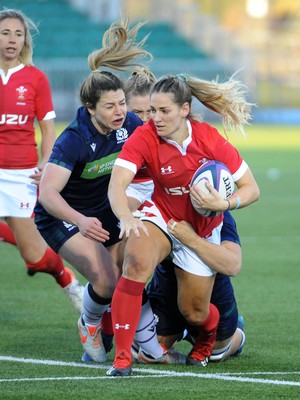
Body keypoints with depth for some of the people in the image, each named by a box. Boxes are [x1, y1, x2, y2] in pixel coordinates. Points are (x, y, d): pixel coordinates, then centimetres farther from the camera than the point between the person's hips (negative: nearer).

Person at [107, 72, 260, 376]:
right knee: (136, 262, -34)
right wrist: (127, 219, -53)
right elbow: (116, 185, -34)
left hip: (202, 230, 1)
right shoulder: (144, 138, -22)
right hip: (161, 217, -1)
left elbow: (251, 189, -14)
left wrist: (223, 204, -33)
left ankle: (206, 340, 46)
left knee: (194, 312, 5)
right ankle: (122, 358, -30)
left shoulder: (211, 140, -21)